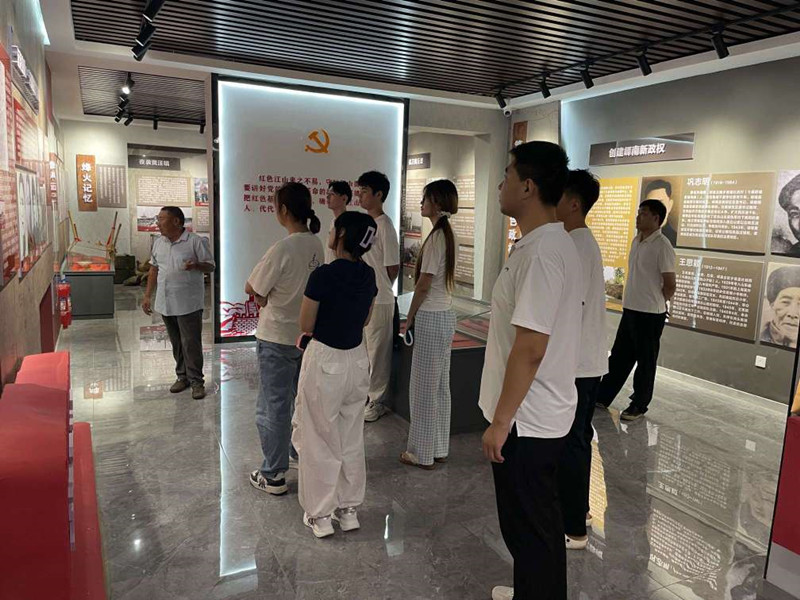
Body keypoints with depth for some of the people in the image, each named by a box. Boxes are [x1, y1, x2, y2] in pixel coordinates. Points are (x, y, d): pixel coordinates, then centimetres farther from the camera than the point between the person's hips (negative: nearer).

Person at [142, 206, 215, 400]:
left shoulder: (196, 241, -8)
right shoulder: (158, 243, 11)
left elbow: (211, 266, -6)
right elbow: (154, 270, 18)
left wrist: (196, 265, -28)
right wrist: (147, 296, 15)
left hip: (188, 304, -6)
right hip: (165, 303, 6)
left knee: (191, 344, -3)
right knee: (176, 343, 14)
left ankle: (196, 381, 7)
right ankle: (182, 376, 27)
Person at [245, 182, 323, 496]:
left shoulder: (282, 248, -24)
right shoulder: (316, 245, 0)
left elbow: (251, 289, -14)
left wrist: (263, 296, 4)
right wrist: (270, 295, 2)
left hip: (277, 338, -7)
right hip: (306, 334, 7)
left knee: (274, 406, 6)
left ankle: (273, 475, 18)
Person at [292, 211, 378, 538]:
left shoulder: (323, 276, -20)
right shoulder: (368, 275, -1)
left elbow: (306, 325, -11)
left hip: (324, 361, -6)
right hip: (357, 359, 6)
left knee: (319, 440, 10)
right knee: (351, 438, 18)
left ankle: (320, 514, 21)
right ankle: (349, 509, 30)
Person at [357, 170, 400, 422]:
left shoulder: (385, 226, -15)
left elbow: (393, 267, -13)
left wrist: (379, 289, 0)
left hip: (379, 301, -8)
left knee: (378, 352, 4)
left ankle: (377, 402, 17)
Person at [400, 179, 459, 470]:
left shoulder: (436, 237, -17)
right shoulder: (449, 235, 11)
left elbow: (423, 284, -17)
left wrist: (409, 318, -6)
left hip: (430, 318, -9)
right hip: (445, 315, 9)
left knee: (423, 387, 2)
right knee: (440, 386, 15)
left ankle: (423, 454, 14)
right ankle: (439, 449, 26)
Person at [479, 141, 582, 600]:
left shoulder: (541, 253, -24)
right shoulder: (559, 243, 8)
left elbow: (530, 348, -26)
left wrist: (500, 422, -18)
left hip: (527, 421, -10)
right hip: (543, 413, 10)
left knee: (529, 528, 8)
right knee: (540, 522, 25)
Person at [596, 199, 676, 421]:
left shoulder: (662, 246, -15)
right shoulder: (636, 241, 9)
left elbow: (670, 286, -11)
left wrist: (654, 304, 1)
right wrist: (633, 299, 16)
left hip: (650, 315, -7)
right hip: (629, 310, 8)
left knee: (645, 362, 6)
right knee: (618, 356, 14)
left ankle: (639, 405, 18)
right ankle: (603, 396, 23)